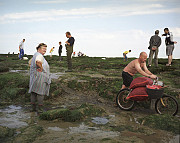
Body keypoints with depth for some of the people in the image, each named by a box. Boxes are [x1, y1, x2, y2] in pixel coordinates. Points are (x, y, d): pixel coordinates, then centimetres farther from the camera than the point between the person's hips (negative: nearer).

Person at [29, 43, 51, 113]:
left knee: (33, 92, 12)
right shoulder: (39, 55, -15)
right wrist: (41, 68, -24)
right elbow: (38, 61, -39)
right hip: (41, 76, -10)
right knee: (41, 93, -2)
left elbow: (31, 63, 32)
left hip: (34, 76, 10)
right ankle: (40, 108, 3)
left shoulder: (35, 55, 17)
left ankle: (33, 107, 21)